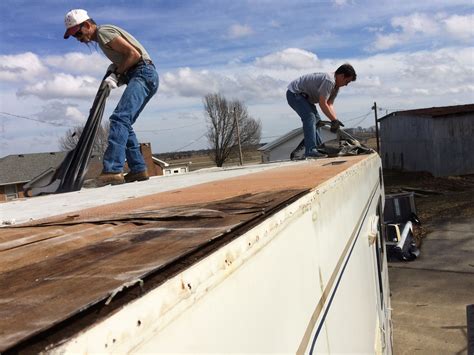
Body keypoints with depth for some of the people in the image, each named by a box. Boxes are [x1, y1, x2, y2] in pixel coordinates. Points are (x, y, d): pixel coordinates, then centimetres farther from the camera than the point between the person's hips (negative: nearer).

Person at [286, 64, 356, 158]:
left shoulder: (335, 85, 6)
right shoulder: (329, 80, -28)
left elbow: (330, 104, 1)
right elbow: (322, 104, -29)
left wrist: (335, 121, -12)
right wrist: (334, 120, -23)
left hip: (303, 96, 11)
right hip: (294, 93, -11)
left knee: (316, 120, 11)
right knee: (310, 117, -23)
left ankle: (319, 148, 17)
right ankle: (310, 150, -26)